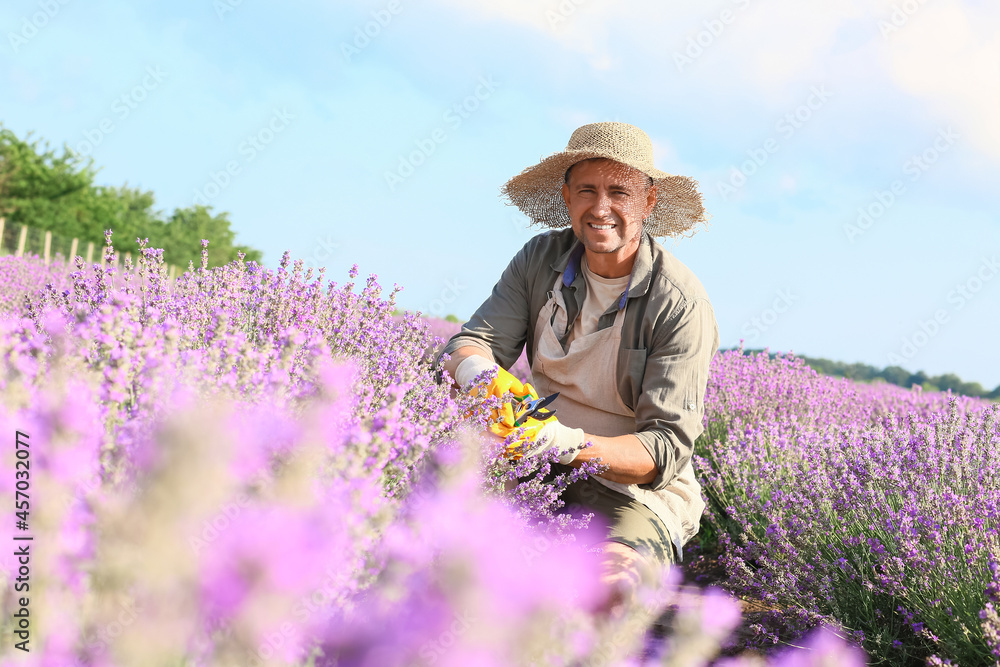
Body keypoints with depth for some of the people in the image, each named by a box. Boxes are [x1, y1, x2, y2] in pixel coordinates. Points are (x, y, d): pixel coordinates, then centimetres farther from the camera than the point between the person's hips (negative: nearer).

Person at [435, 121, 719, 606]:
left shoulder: (681, 305, -15)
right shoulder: (541, 259, 0)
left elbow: (666, 450, -19)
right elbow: (468, 343, -5)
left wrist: (574, 444, -38)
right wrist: (477, 370, -32)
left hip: (637, 489, -5)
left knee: (610, 581, -37)